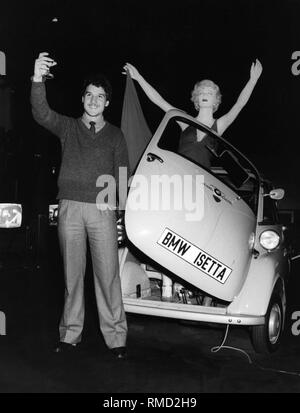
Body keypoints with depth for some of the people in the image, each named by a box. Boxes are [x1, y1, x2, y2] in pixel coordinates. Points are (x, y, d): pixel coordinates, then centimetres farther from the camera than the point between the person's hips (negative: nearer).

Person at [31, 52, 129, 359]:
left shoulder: (115, 135, 14)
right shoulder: (68, 127, 13)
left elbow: (122, 174, 11)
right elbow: (42, 114, -6)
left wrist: (116, 201, -6)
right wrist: (38, 79, -22)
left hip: (102, 210, -1)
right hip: (70, 207, 1)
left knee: (108, 274, -3)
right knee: (72, 274, 7)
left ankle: (115, 336, 6)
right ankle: (70, 334, 18)